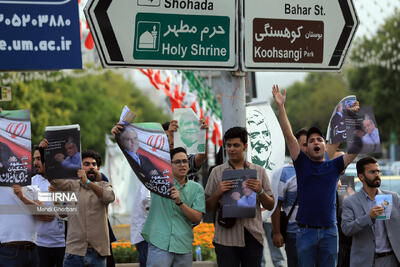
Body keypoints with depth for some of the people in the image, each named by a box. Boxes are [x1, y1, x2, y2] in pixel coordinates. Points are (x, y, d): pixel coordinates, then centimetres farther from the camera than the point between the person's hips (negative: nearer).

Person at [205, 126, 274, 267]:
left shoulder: (259, 171, 11)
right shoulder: (217, 172, 8)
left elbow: (270, 206, 12)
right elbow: (208, 207, 8)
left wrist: (260, 191, -6)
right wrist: (218, 193, -10)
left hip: (253, 236, 1)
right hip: (226, 238, -1)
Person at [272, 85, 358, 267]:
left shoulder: (334, 166, 9)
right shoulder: (302, 164, 6)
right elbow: (289, 135, -2)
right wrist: (280, 107, -9)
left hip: (329, 231, 1)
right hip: (305, 231, -1)